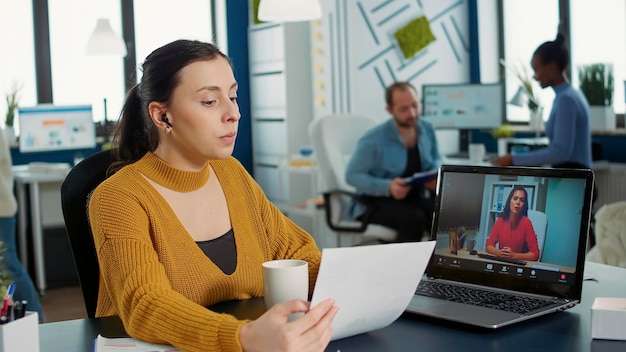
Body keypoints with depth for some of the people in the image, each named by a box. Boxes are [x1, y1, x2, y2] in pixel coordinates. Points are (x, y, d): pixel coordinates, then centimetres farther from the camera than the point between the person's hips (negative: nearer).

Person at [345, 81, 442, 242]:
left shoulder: (426, 129, 1)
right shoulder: (374, 140, -16)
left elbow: (436, 160, 18)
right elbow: (352, 175, -12)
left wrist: (435, 176, -7)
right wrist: (388, 187, -27)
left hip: (417, 198, 5)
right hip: (376, 202, -5)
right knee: (413, 219, -36)